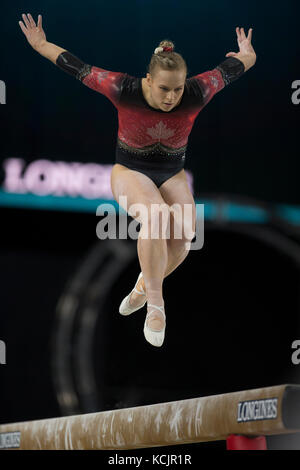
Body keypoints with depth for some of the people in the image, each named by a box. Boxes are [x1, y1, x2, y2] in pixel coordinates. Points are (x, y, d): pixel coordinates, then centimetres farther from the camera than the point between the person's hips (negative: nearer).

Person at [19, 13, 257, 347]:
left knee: (182, 235, -20)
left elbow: (233, 68, -3)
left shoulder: (196, 94, -20)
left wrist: (244, 54, 20)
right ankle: (155, 306, -28)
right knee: (156, 218, -34)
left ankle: (143, 287, 12)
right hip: (130, 172, -3)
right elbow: (77, 68, -11)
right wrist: (40, 45, 1)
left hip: (172, 176, 3)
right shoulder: (124, 91, -23)